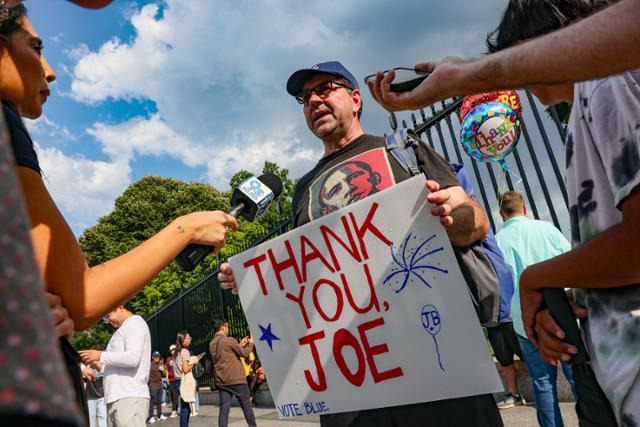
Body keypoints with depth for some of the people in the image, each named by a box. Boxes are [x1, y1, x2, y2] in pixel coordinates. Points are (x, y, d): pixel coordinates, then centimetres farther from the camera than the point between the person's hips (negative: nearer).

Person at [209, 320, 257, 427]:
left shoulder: (212, 344, 11)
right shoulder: (229, 340, -12)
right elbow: (244, 353, -4)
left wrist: (240, 344, 21)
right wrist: (251, 344, 12)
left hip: (221, 381, 6)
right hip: (236, 379, -6)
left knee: (224, 408, 5)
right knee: (246, 404, 7)